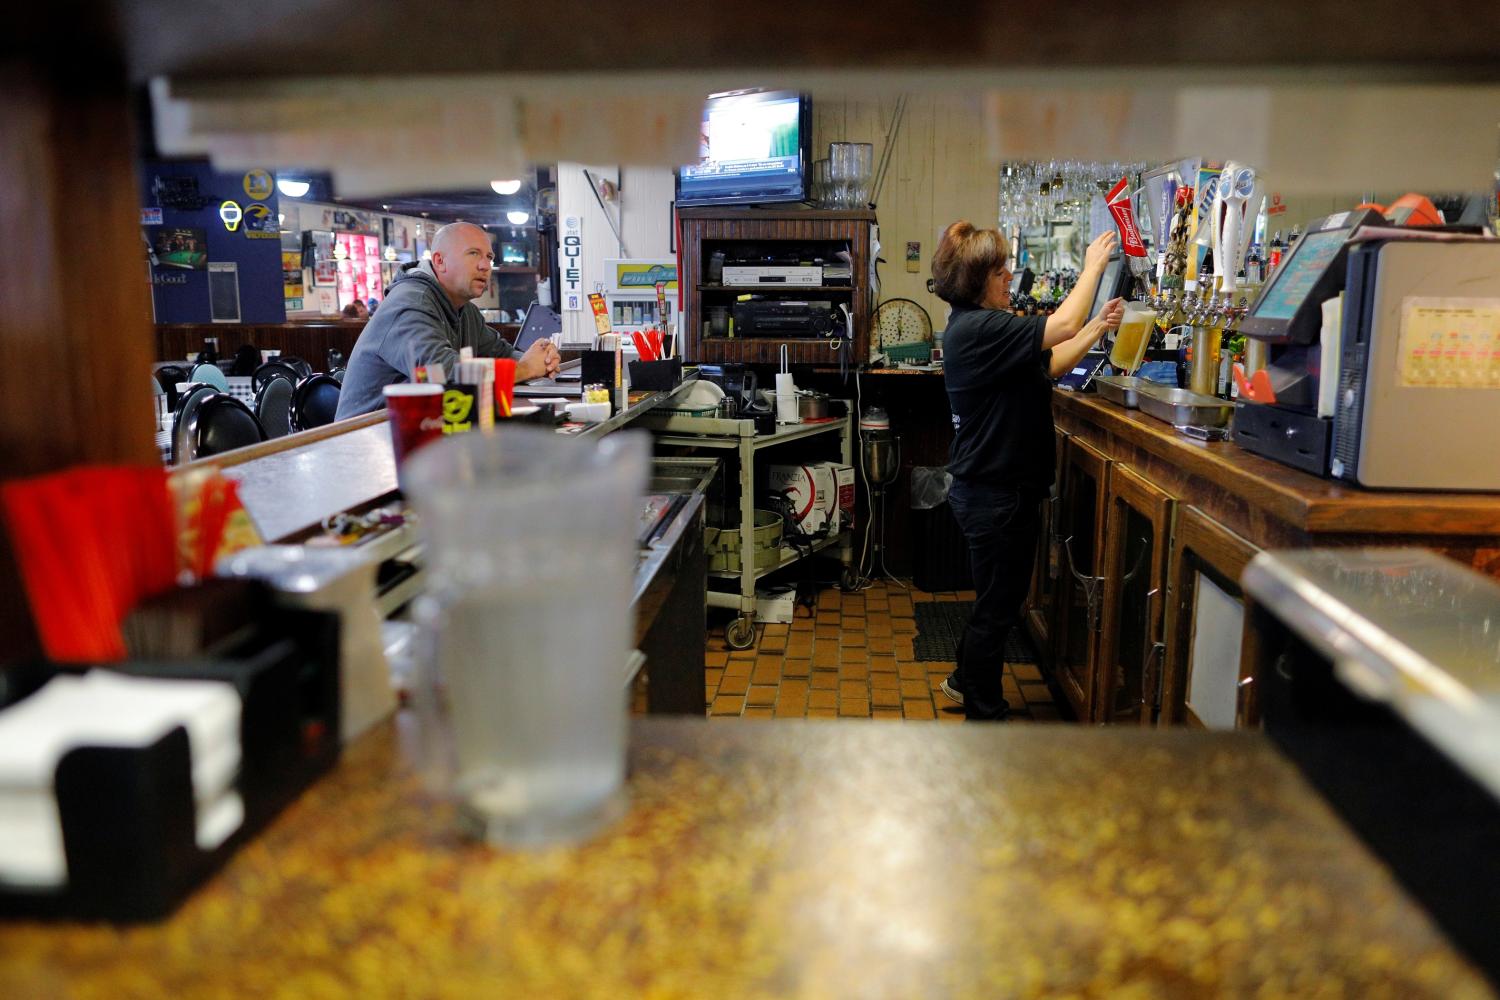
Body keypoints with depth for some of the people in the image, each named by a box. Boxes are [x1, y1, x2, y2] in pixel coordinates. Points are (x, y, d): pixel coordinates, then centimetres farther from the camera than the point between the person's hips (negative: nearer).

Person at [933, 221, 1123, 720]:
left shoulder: (980, 325, 11)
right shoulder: (977, 329, -22)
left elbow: (1048, 366, 14)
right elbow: (1062, 327, -24)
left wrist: (1097, 327, 7)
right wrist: (1092, 265, -11)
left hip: (997, 487, 11)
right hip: (996, 493, -11)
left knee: (1000, 597, 24)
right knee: (998, 604, 4)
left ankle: (966, 681, 41)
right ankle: (985, 710, 19)